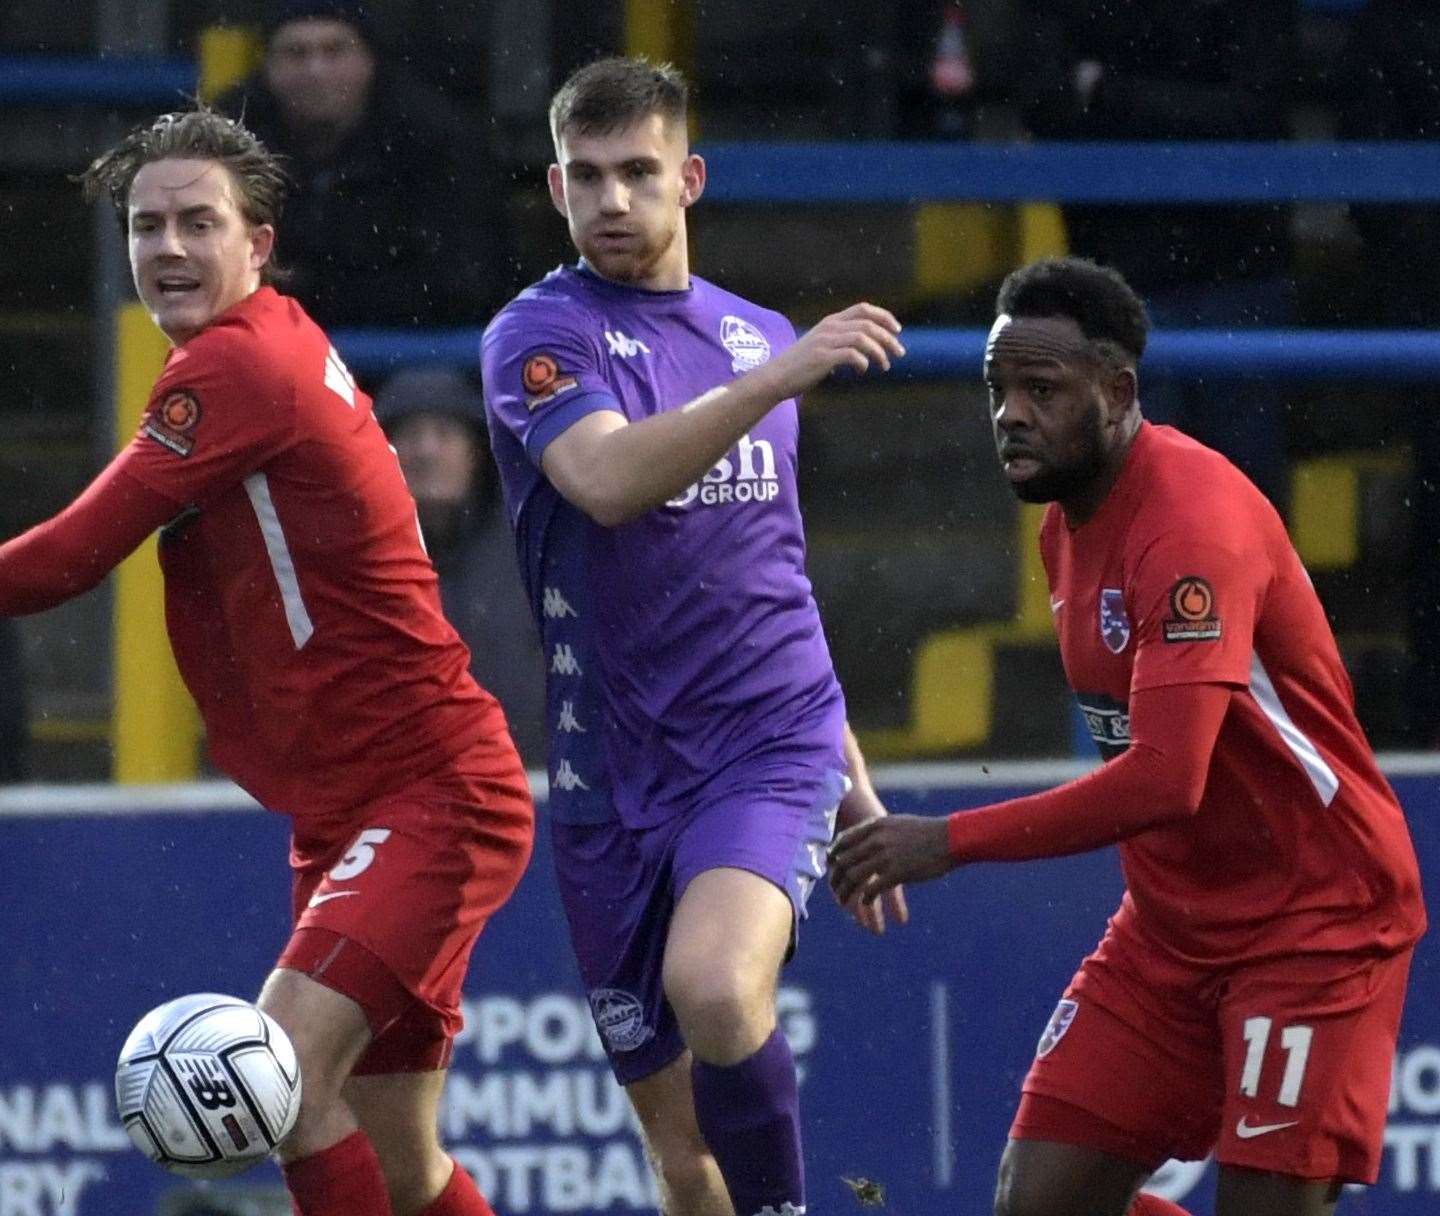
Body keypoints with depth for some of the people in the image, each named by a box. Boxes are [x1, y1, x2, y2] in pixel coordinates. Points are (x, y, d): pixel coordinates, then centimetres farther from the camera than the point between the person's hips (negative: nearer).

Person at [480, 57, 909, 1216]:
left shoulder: (759, 336, 12)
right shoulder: (540, 335, -3)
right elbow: (608, 481, -26)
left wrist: (853, 778, 24)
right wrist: (774, 380, -35)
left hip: (772, 745, 1)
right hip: (615, 778, -1)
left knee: (714, 987, -30)